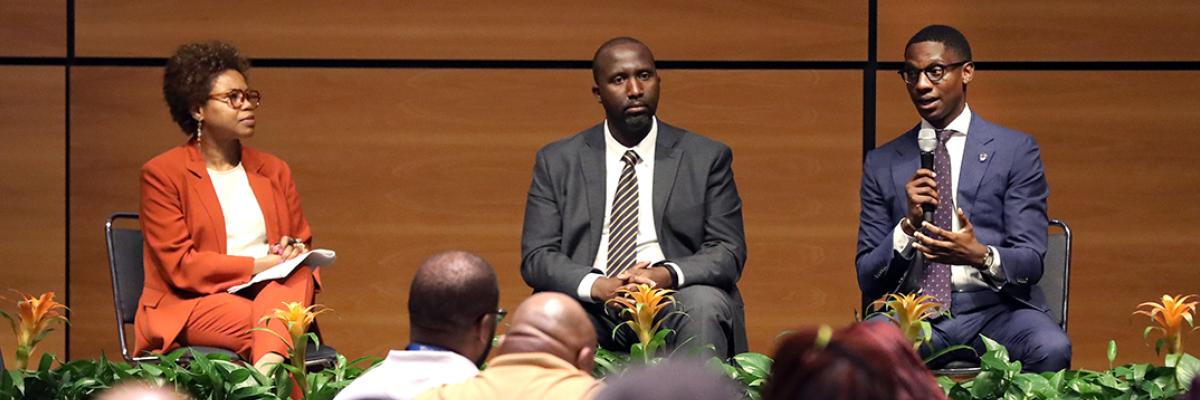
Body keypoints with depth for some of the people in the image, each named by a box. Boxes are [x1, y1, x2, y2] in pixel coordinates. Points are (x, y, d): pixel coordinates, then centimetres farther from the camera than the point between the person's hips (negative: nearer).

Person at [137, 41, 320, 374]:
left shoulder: (274, 171, 21)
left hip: (274, 290, 4)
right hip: (192, 304, -4)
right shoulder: (162, 173, 4)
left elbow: (304, 243, 26)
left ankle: (268, 366, -58)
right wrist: (257, 266, -14)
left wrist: (295, 251, -2)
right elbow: (179, 265, -5)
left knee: (296, 280, -36)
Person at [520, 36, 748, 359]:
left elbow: (729, 251, 5)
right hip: (593, 306, 0)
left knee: (705, 304, -34)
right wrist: (596, 285, -16)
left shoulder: (707, 158, 11)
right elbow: (536, 256, 5)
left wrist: (668, 275, -16)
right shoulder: (557, 162, 13)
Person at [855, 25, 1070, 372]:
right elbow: (868, 280, 9)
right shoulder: (882, 164, 13)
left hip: (997, 307, 0)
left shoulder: (1016, 150, 7)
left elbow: (1030, 261, 1)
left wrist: (981, 256, -22)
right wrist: (908, 225, -10)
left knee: (1050, 349, -34)